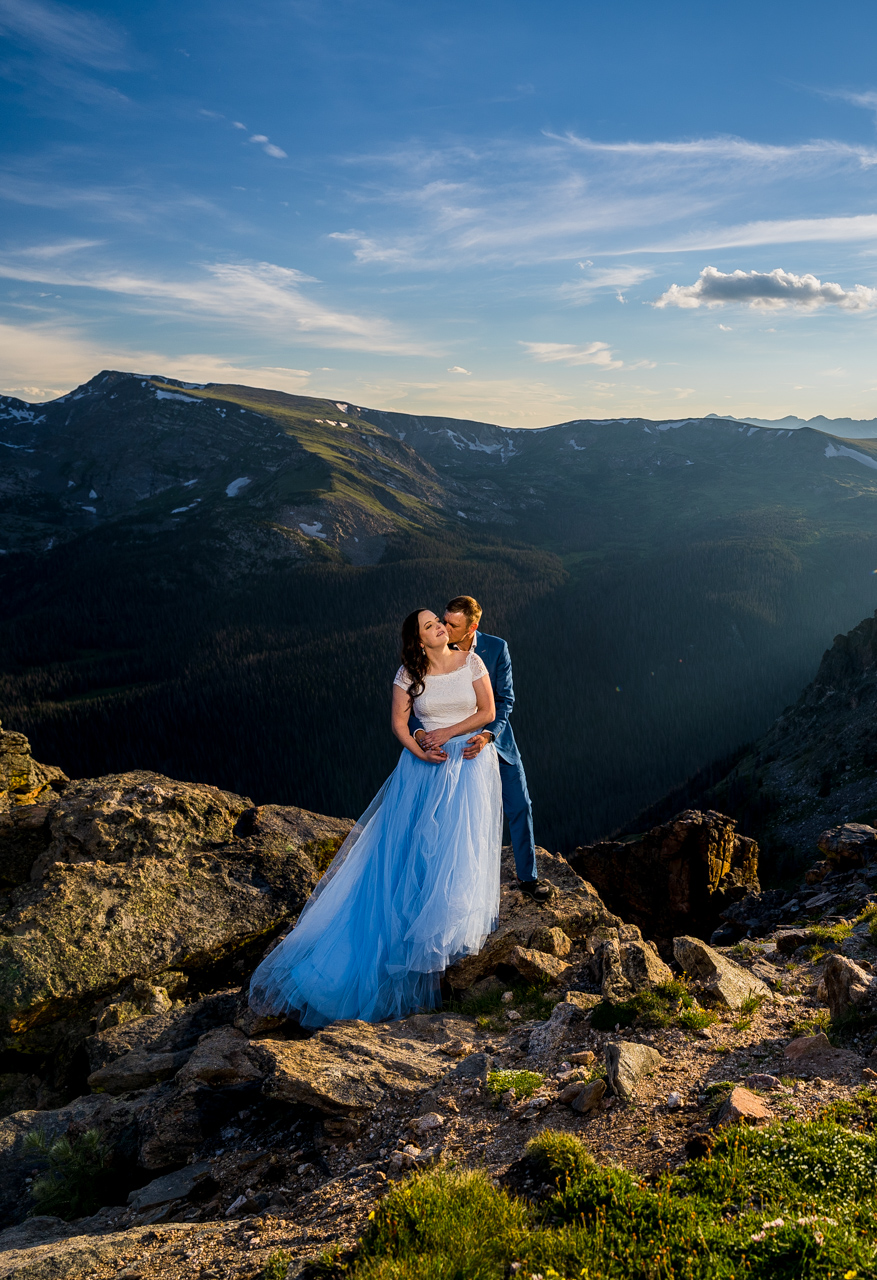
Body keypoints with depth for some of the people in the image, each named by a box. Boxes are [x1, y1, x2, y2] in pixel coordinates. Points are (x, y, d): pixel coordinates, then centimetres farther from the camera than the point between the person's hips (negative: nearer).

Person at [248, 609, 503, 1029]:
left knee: (460, 845, -6)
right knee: (410, 846, -2)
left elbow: (488, 712, -3)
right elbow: (398, 721, 0)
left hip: (469, 762, -1)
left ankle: (450, 928, 9)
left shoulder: (470, 662, -2)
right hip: (424, 764, 1)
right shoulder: (409, 675, -1)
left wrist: (447, 733, -10)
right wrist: (418, 751, -16)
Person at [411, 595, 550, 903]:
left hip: (494, 738, 1)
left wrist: (487, 734, -30)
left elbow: (505, 699, -14)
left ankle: (528, 876, 28)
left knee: (519, 807, 9)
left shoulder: (496, 647, -13)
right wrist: (420, 732, -37)